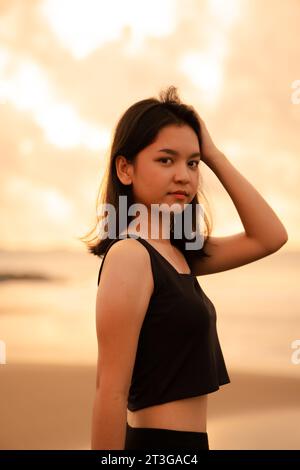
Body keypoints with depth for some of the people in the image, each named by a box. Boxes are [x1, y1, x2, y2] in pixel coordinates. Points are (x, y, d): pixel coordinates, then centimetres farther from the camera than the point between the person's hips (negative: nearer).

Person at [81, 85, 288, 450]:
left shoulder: (178, 253, 8)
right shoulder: (129, 255, -16)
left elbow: (270, 237, 11)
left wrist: (212, 154, 5)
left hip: (188, 440, 9)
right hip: (160, 442, -9)